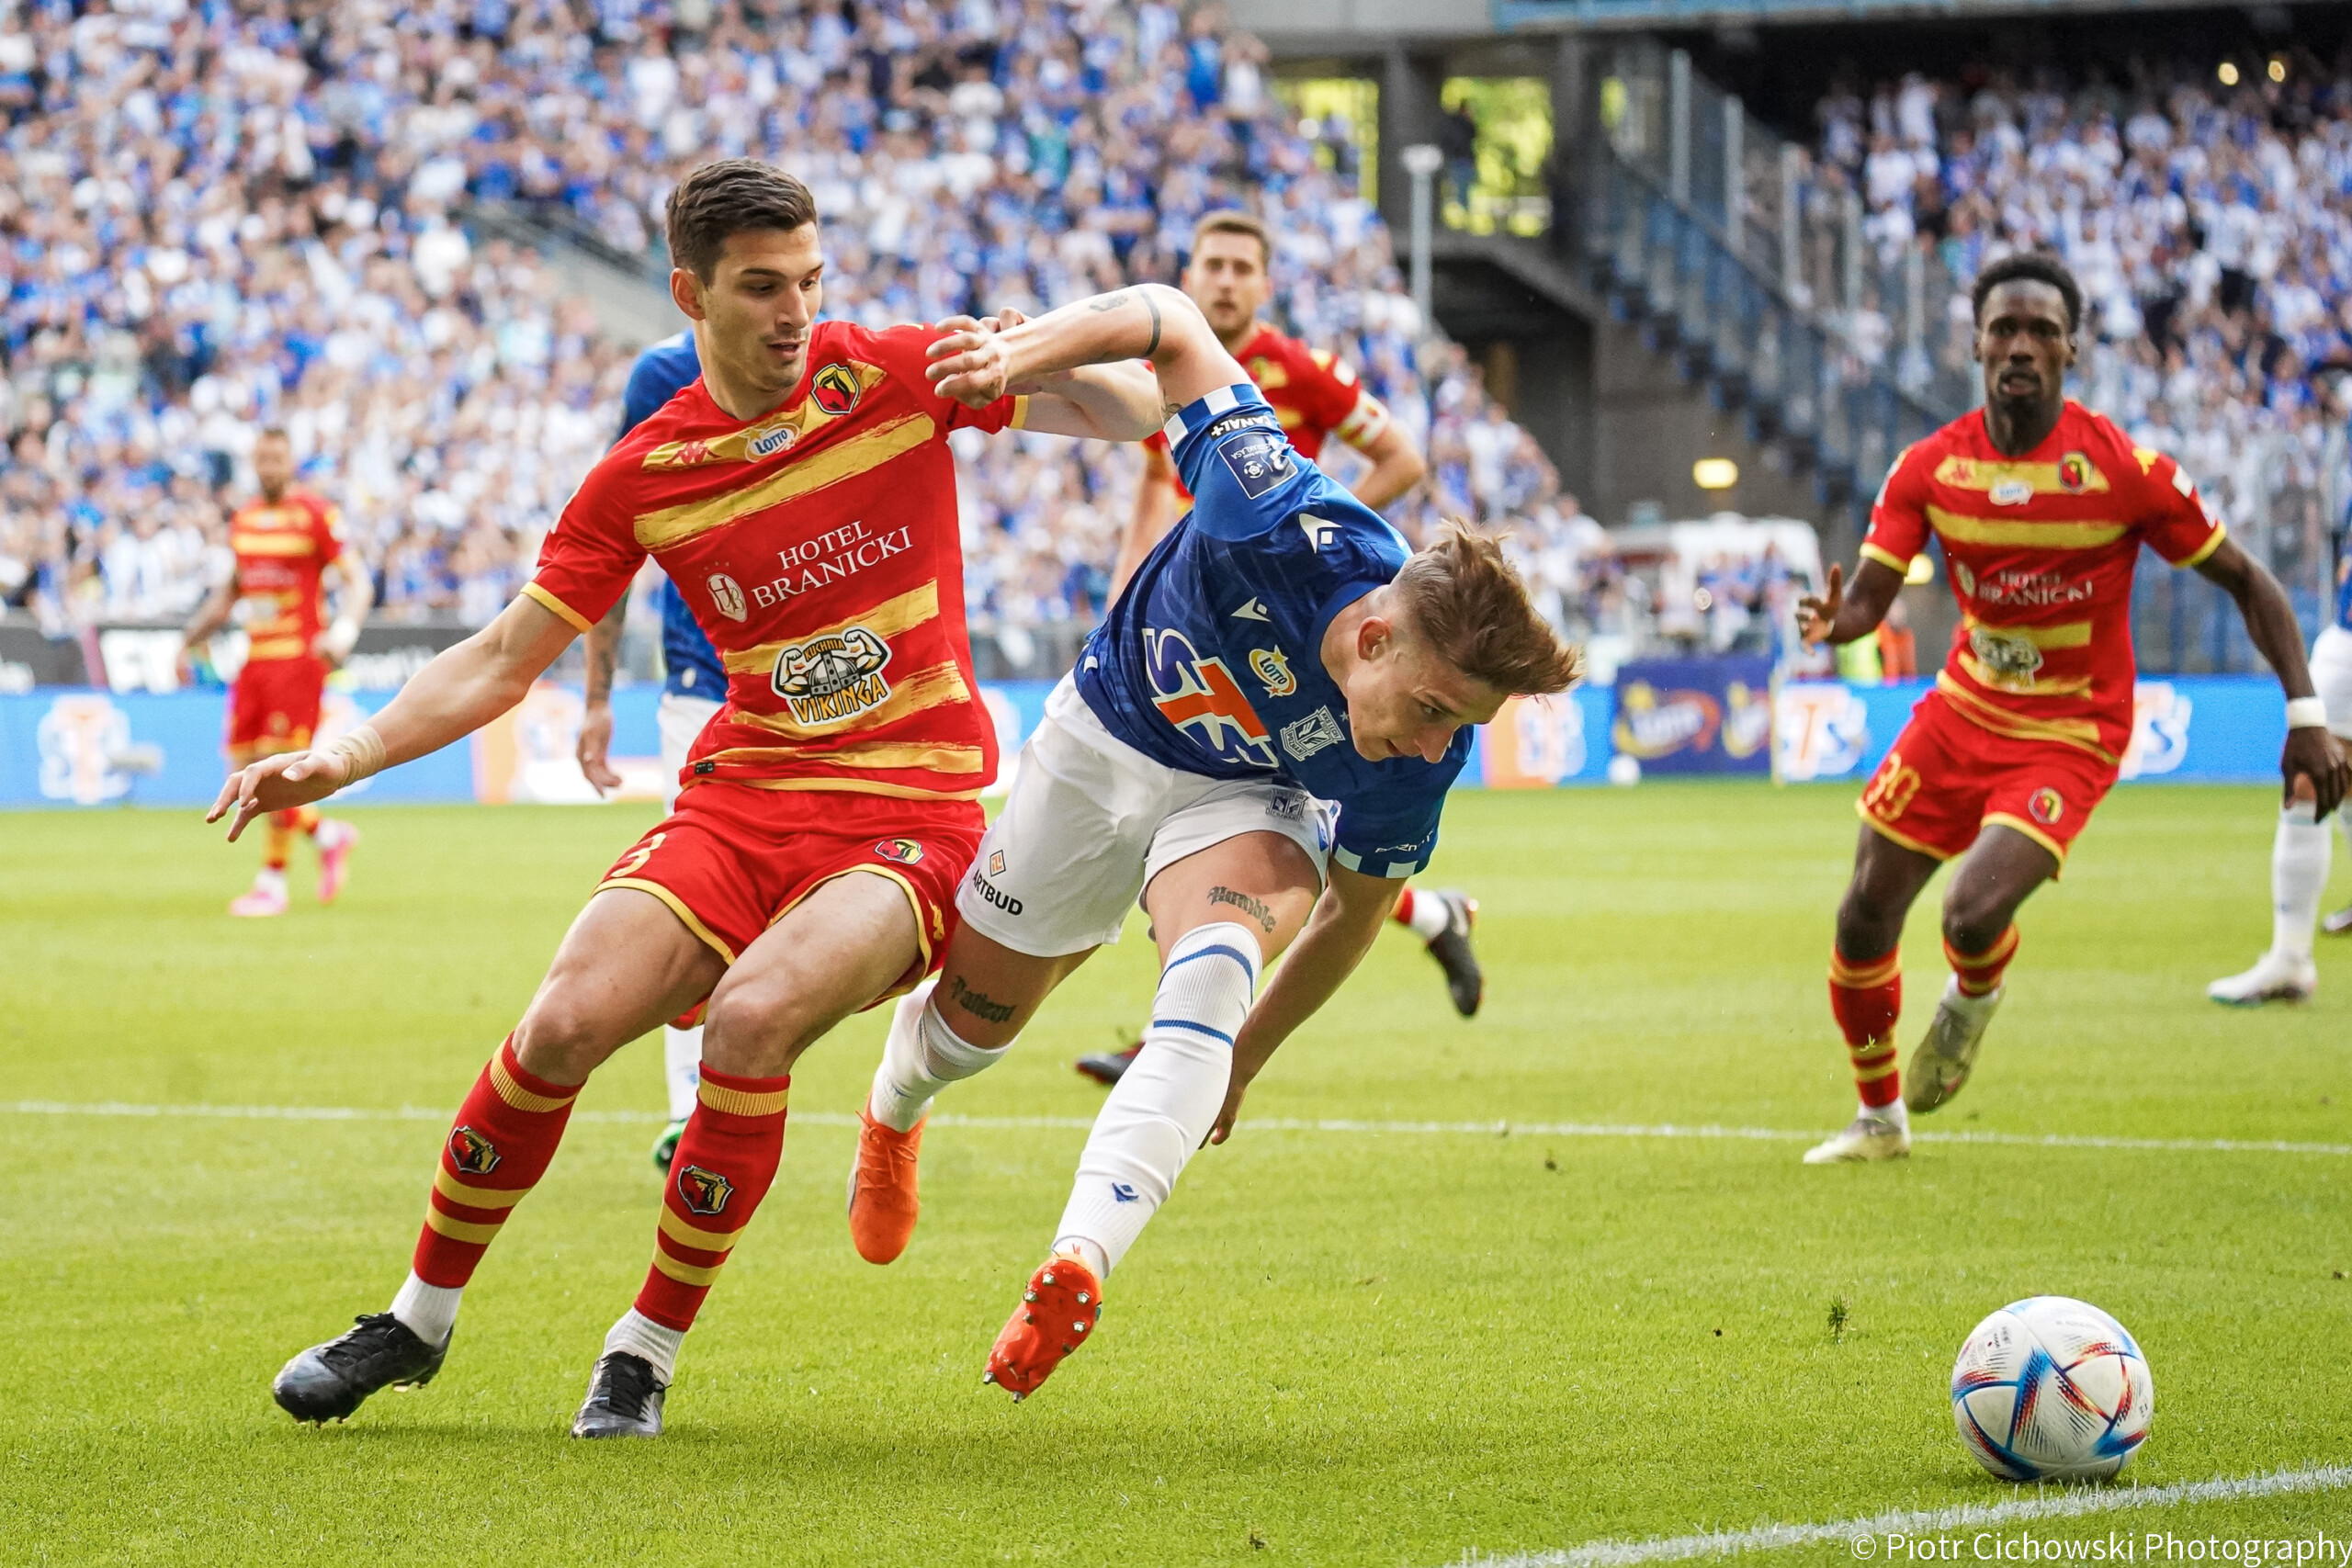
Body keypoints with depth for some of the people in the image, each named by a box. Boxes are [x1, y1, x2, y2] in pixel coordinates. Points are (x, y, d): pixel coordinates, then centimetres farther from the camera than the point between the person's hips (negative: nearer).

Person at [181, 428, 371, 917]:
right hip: (253, 657, 7)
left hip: (298, 657, -7)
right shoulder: (243, 518, 14)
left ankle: (272, 882, -1)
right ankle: (329, 835, 22)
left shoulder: (317, 515, -5)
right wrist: (194, 634, 20)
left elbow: (357, 581, -6)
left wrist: (343, 632, -22)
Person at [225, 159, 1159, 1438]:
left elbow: (1132, 414, 2)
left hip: (911, 808, -2)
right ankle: (420, 1319, 6)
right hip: (743, 792, 2)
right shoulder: (643, 477, 2)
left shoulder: (893, 376, -2)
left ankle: (648, 1351, -11)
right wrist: (344, 759, -7)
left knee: (751, 1018, -29)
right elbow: (503, 660, 6)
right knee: (567, 1021, -18)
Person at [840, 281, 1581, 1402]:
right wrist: (1020, 352, -42)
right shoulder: (1281, 531, -42)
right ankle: (893, 1109, 56)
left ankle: (1079, 1266, -43)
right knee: (979, 1014, 18)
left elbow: (1356, 908, -11)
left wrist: (1250, 1053, 0)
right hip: (1109, 737, 1)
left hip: (1250, 799, -1)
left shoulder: (1417, 763, -33)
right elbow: (1171, 321, -28)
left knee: (1213, 976, -34)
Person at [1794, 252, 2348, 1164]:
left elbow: (2245, 581, -9)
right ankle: (1879, 1117, 32)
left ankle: (1973, 998, 15)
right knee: (1865, 917, 6)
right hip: (1963, 709, 4)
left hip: (2069, 736, -4)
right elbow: (1869, 595, -10)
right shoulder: (1930, 468, -8)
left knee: (1973, 916, -25)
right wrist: (1834, 621, -35)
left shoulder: (2125, 470, -18)